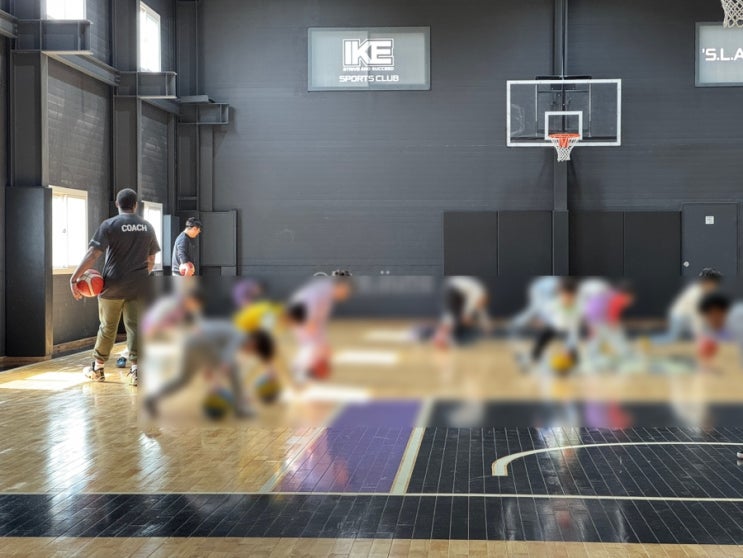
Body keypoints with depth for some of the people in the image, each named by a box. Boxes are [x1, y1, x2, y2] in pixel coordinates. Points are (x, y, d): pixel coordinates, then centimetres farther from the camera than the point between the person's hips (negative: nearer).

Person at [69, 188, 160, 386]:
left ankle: (97, 368, 23)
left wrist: (75, 277, -15)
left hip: (113, 285, -2)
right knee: (135, 326, 3)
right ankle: (136, 369, -8)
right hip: (138, 286, 2)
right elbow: (151, 260, 14)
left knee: (107, 327, 10)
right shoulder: (147, 227, 7)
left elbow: (93, 254, -15)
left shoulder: (110, 225, -6)